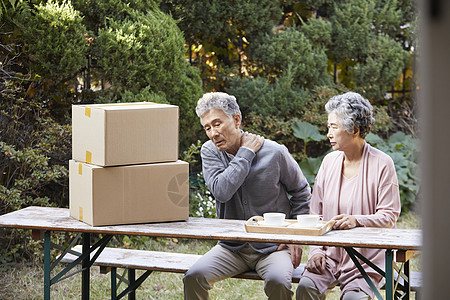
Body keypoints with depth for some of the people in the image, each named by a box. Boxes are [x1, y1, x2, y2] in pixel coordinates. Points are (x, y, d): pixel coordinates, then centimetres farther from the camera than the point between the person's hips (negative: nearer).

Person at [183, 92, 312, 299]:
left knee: (278, 282, -33)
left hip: (272, 246, -2)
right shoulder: (210, 152, -1)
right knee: (193, 277, -21)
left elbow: (301, 193, 9)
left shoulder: (274, 153, -6)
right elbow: (221, 191, -20)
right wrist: (246, 154, -15)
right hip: (231, 247, 3)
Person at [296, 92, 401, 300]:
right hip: (329, 254, 4)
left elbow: (389, 217, -5)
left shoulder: (382, 164, -3)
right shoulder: (329, 161, 11)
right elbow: (315, 214, 12)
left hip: (365, 257, -4)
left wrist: (357, 220, -22)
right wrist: (316, 250, -2)